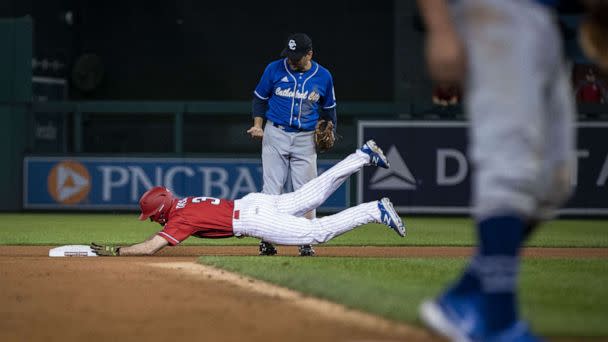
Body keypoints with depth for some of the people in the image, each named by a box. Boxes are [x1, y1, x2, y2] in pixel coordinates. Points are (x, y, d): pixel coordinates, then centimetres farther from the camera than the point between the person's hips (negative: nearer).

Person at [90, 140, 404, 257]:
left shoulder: (180, 219, -12)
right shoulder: (180, 202, 12)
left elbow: (149, 248, -22)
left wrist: (115, 251, -14)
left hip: (257, 220, -8)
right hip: (255, 200, 8)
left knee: (318, 232, -10)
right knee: (314, 193, 15)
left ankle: (376, 211, -14)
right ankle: (364, 155, 15)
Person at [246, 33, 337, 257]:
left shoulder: (323, 77, 2)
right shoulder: (274, 70, -2)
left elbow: (328, 108, 16)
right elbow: (260, 98, 9)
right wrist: (258, 125, -2)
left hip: (306, 139, 1)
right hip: (275, 135, -1)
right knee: (272, 188, -5)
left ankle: (306, 242, 4)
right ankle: (267, 240, -1)